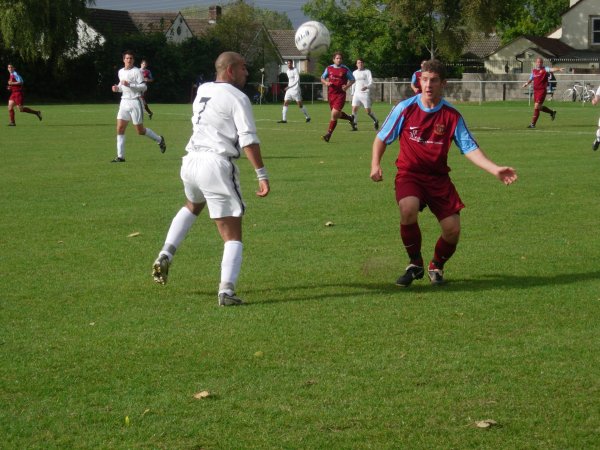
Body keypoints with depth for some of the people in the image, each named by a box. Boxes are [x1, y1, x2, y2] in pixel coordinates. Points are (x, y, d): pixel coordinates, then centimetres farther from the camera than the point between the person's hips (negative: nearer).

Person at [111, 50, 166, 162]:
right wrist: (117, 88, 3)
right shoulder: (121, 72, 12)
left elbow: (144, 87, -13)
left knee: (140, 131, 1)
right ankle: (120, 156, -3)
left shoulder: (137, 71, -8)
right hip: (124, 102, 6)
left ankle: (159, 140, 27)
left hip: (135, 102, -6)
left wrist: (129, 85, -24)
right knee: (120, 129, -5)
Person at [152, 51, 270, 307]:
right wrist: (262, 175, -14)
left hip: (191, 160, 7)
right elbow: (249, 141, -14)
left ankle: (165, 256, 25)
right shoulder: (237, 98, -7)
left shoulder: (202, 91, 15)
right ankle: (226, 291, -16)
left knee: (193, 206, 38)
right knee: (232, 235, -1)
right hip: (217, 164, -7)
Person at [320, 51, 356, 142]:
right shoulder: (329, 68, 6)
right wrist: (326, 82, -6)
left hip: (340, 94, -4)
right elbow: (322, 78, 16)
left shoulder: (345, 69, -2)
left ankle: (328, 134, -8)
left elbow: (352, 79, 8)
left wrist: (347, 86, -11)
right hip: (331, 94, 4)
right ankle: (350, 118, 43)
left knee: (334, 114, -14)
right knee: (337, 114, 13)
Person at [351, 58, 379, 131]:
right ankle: (355, 125, -9)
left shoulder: (367, 72, 0)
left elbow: (371, 82, -10)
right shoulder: (354, 73, 15)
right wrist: (352, 93, 20)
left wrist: (366, 87, -30)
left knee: (368, 111, -4)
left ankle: (375, 121, 22)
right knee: (354, 108, -12)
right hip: (357, 94, 4)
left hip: (365, 93, -4)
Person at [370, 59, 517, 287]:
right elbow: (382, 138, 7)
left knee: (452, 229, -10)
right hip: (409, 173, -2)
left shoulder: (452, 115, -3)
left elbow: (470, 148, -4)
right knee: (408, 210, -33)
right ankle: (415, 265, -8)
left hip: (438, 177, 2)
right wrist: (375, 164, -7)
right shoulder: (405, 108, -5)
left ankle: (437, 266, 24)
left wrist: (495, 170, -17)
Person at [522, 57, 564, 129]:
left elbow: (552, 69, -23)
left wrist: (559, 69, -43)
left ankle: (533, 123, -8)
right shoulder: (534, 71, 13)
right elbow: (531, 79, 26)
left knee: (536, 106, -13)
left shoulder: (545, 69, -5)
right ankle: (552, 112, 38)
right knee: (539, 107, 14)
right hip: (535, 90, 7)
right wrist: (527, 83, 6)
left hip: (542, 90, -7)